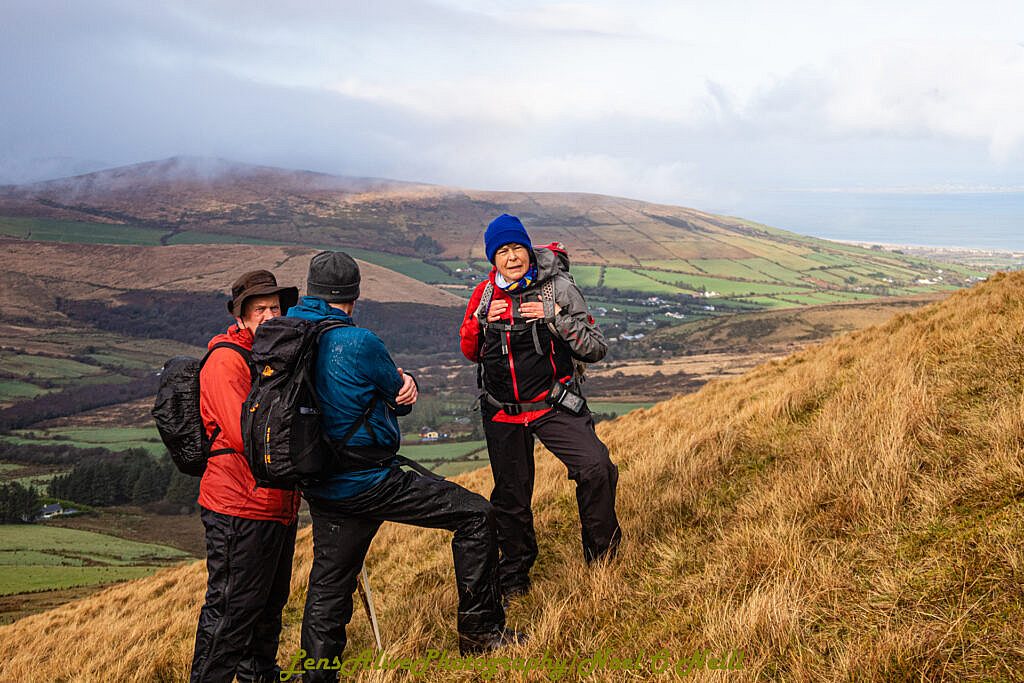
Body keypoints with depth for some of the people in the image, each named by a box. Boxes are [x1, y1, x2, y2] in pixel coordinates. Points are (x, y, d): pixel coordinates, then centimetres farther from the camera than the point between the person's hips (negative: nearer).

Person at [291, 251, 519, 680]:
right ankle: (480, 632, 9)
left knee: (329, 586, 17)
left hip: (321, 490, 7)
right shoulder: (358, 343, -18)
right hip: (368, 483, -7)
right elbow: (400, 400, -3)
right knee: (475, 515, 4)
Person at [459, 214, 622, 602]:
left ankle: (602, 555, -1)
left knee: (596, 467, -24)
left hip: (553, 405, -3)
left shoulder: (558, 288, -9)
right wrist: (480, 321, -10)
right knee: (510, 497, 13)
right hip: (502, 412, 3)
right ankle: (514, 577, 34)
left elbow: (595, 350, -12)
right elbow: (471, 354, 10)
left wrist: (555, 318, -24)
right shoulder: (486, 294, 1)